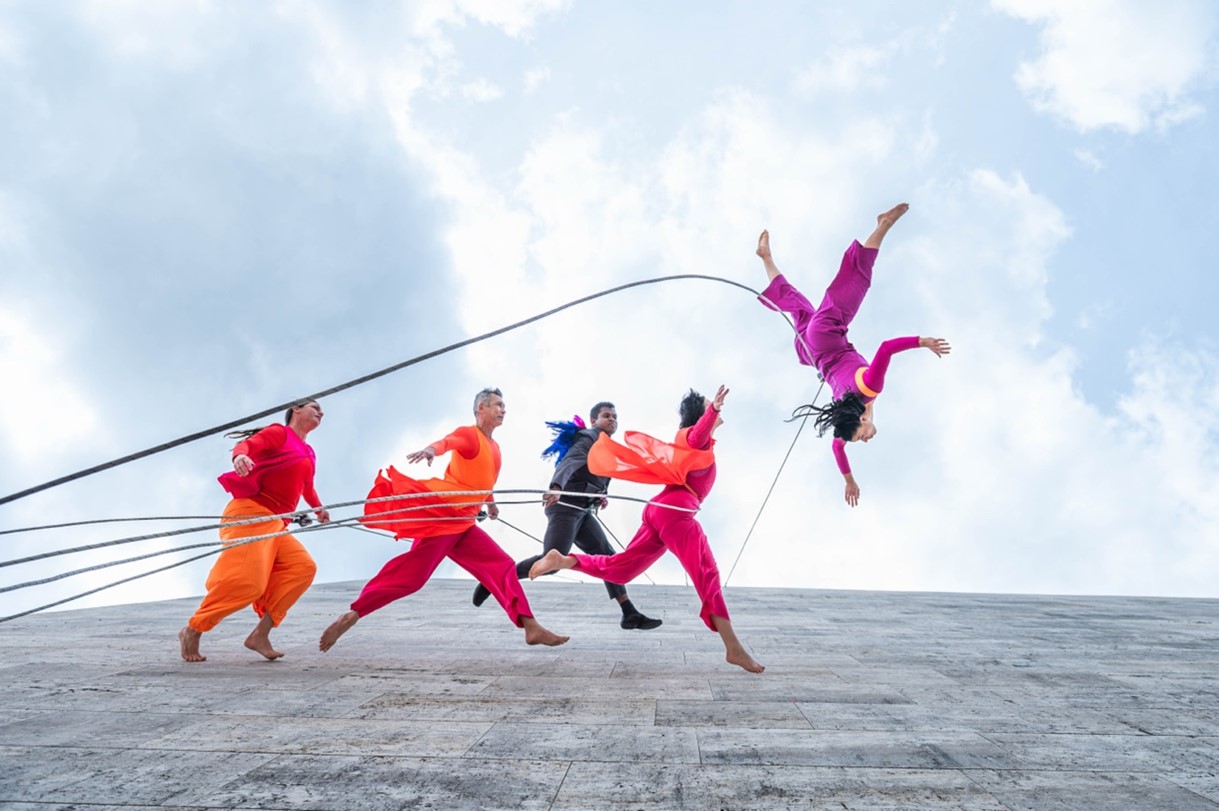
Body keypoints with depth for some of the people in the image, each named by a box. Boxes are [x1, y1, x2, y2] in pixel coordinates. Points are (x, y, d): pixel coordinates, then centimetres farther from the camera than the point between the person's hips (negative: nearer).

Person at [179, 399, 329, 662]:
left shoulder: (309, 455, 23)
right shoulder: (279, 432, 3)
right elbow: (247, 444, -14)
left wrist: (318, 508, 23)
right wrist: (239, 456, -37)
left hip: (275, 523, 8)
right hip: (251, 512, -8)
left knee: (303, 566, -12)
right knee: (246, 579, -19)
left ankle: (260, 634, -12)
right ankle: (191, 631, 0)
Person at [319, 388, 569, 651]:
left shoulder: (494, 447, 17)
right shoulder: (469, 434, -7)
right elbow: (448, 441, -30)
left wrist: (491, 503, 49)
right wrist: (431, 450, -52)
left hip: (463, 524, 8)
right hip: (440, 518, -8)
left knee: (502, 566, 1)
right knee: (410, 575, -12)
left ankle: (531, 627, 0)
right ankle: (352, 616, -3)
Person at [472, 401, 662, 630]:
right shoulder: (588, 438, -6)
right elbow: (568, 462, -25)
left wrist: (600, 497, 5)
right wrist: (556, 487, -45)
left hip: (582, 511, 9)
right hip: (565, 506, -9)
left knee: (608, 557, 1)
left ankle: (630, 614, 0)